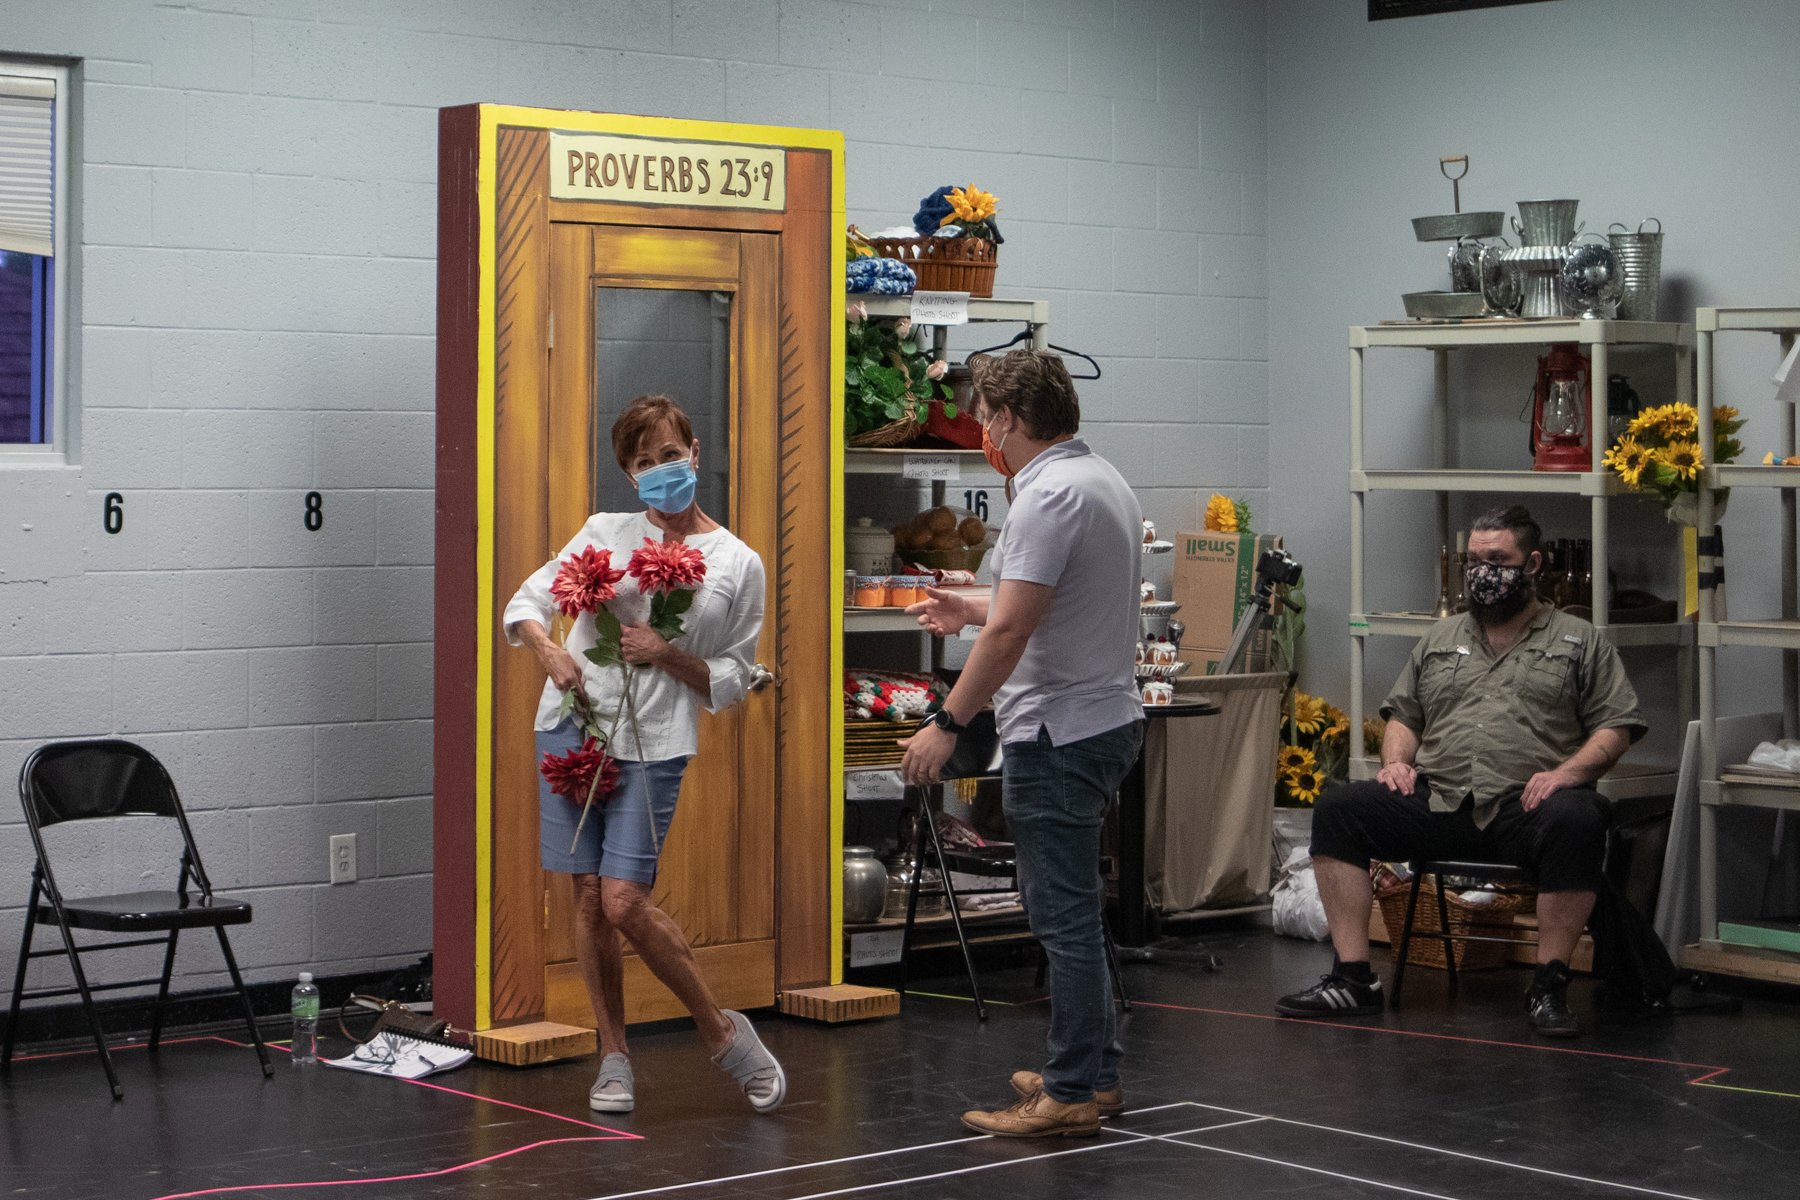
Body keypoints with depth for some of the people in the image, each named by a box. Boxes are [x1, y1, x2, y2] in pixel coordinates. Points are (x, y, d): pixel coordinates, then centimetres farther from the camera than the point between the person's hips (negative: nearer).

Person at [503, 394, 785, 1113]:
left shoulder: (738, 565, 5)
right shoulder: (605, 533, 9)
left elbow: (731, 682, 6)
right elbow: (525, 603, 11)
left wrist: (668, 655, -10)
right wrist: (550, 651, -10)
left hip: (653, 744, -3)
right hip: (571, 727, 3)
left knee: (626, 901, -12)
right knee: (589, 897, 4)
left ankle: (723, 1031, 7)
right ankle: (615, 1059, 16)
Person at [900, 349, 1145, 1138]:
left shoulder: (1049, 495, -19)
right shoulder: (1101, 480, 14)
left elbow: (1011, 630, -24)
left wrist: (947, 724, -19)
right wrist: (972, 612, 31)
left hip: (1058, 734, -10)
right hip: (1103, 719, 10)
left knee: (1064, 914, -7)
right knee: (1067, 908, 18)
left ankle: (1071, 1095, -3)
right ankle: (1096, 1072, 24)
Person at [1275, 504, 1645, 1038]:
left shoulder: (1579, 641, 13)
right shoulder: (1439, 639, 25)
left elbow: (1616, 727, 6)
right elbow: (1402, 715, 25)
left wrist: (1568, 771, -12)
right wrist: (1396, 762, 3)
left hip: (1523, 808, -3)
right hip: (1435, 803, 4)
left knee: (1577, 822, -38)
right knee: (1338, 807, -19)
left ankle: (1549, 988, -27)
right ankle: (1352, 979, -19)